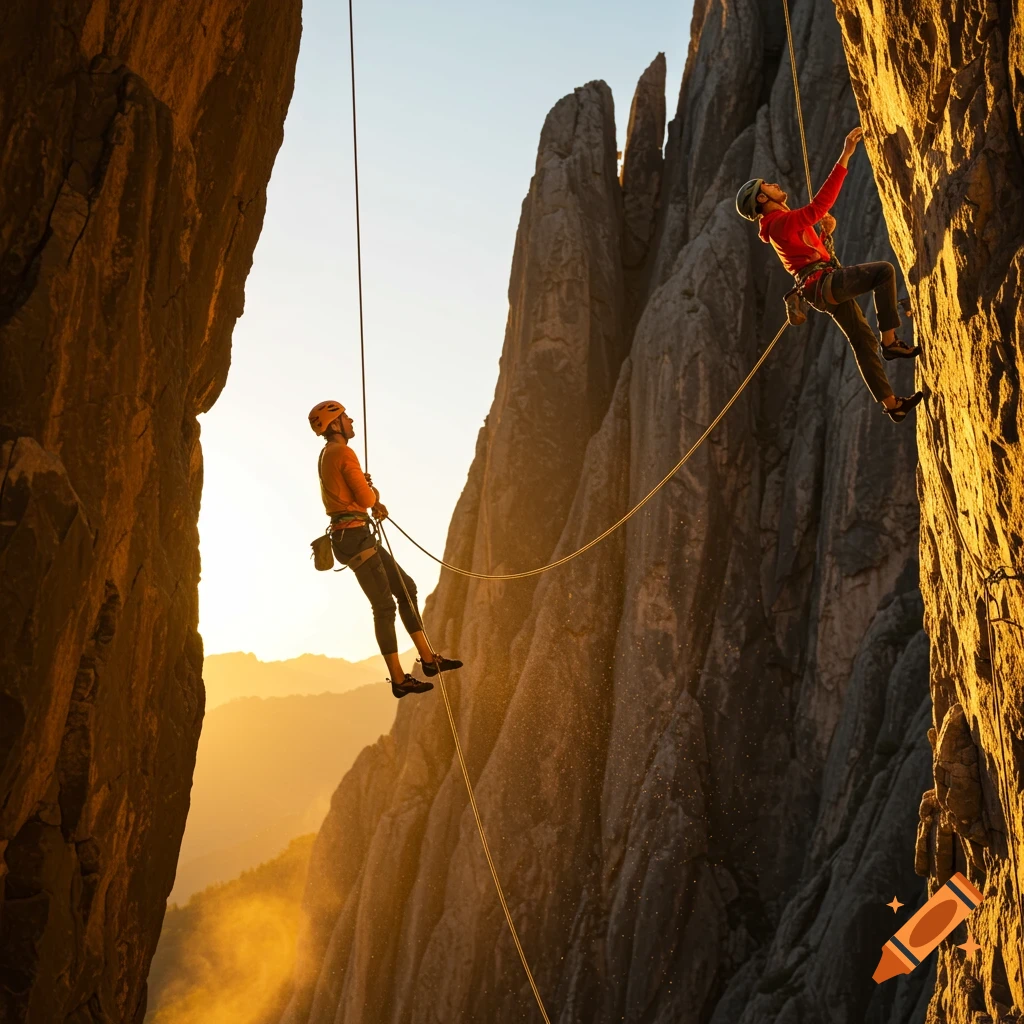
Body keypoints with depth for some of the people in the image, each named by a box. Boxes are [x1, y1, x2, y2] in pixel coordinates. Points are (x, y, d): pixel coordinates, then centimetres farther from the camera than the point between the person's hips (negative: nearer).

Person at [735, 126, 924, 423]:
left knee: (862, 340, 10)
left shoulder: (780, 225, 22)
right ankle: (890, 341, -19)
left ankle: (891, 404, 12)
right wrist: (845, 157, -24)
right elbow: (819, 205, -24)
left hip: (826, 291, 10)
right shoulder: (783, 222, -11)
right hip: (823, 283, -10)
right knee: (884, 270, -19)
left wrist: (826, 233, 16)